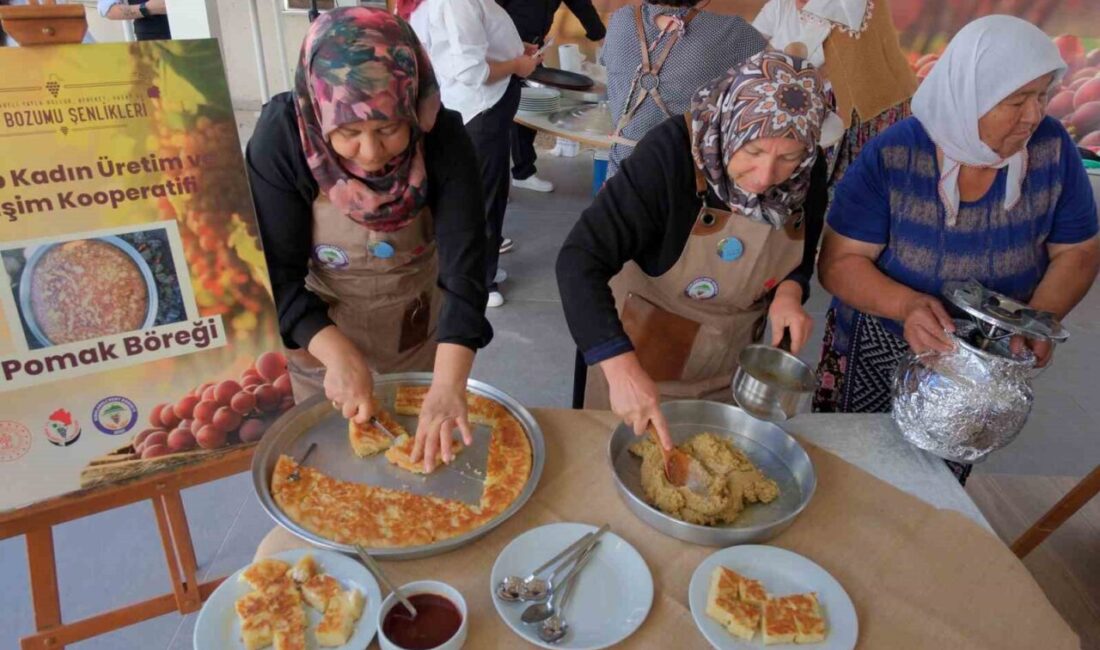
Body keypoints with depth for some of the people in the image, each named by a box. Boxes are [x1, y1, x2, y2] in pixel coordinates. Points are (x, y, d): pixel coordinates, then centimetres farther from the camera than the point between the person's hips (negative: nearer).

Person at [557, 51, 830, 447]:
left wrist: (790, 291, -16)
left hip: (731, 363, 4)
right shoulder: (670, 152, -29)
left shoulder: (809, 173, -13)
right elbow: (580, 260, -34)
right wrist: (622, 367, -45)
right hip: (643, 351, -4)